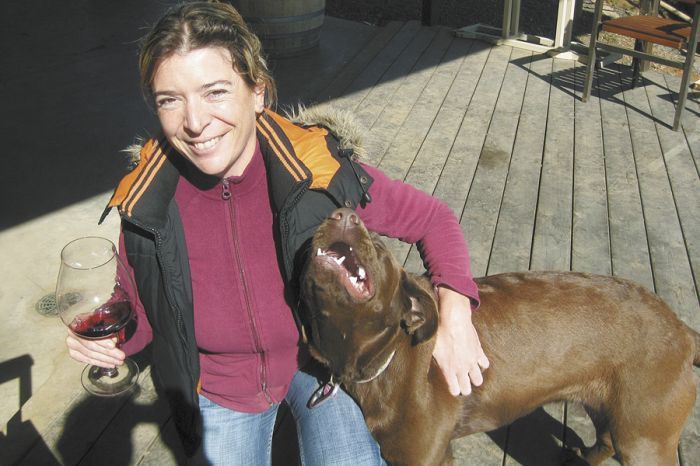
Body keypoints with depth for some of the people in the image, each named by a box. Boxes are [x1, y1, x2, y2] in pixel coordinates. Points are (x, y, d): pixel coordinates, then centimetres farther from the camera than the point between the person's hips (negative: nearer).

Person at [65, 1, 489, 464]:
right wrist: (104, 335, -26)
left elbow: (433, 220, -13)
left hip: (323, 359, -1)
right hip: (218, 385, 2)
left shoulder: (320, 169, -27)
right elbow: (142, 316, -5)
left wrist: (455, 316, -25)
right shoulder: (145, 201, -21)